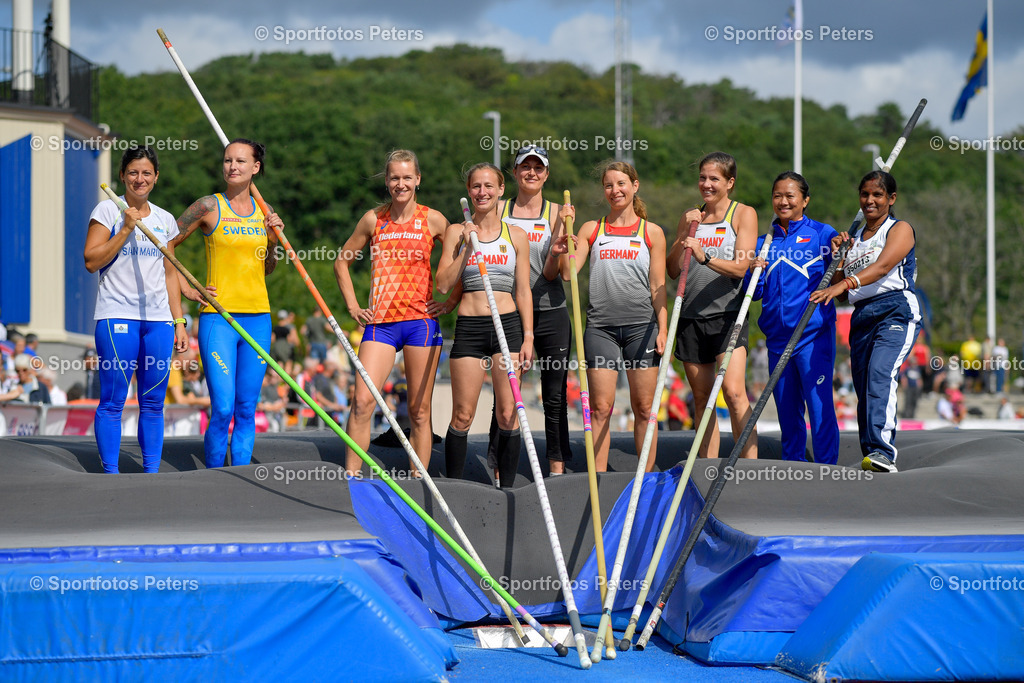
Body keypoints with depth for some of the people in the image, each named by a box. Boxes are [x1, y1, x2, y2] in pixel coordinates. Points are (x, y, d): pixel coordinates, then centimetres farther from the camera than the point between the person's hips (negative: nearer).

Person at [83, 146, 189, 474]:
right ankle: (110, 474, 1)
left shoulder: (165, 220, 15)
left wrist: (179, 321, 13)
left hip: (158, 318, 4)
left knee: (153, 401, 3)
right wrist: (126, 229, -12)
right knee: (112, 400, -5)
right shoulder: (108, 210, 1)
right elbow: (91, 261, -7)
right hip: (117, 315, -4)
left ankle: (151, 472, 8)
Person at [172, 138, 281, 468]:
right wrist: (186, 289, -2)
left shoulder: (264, 211, 11)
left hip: (257, 318, 4)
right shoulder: (209, 206, -3)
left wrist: (274, 240, 3)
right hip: (218, 318, -4)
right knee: (223, 409, -10)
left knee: (246, 410, 5)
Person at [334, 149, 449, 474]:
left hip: (421, 321, -1)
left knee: (419, 411, 2)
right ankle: (351, 478, -9)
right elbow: (342, 262, 17)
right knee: (362, 401, -13)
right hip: (381, 322, 1)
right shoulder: (373, 219, 6)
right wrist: (353, 306, 9)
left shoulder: (433, 220, 2)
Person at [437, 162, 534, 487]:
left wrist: (528, 337, 1)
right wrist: (466, 248, -8)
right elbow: (443, 284, -1)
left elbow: (523, 291, 8)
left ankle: (506, 489, 5)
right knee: (462, 416, -1)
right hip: (469, 326, 0)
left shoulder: (516, 235, 8)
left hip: (508, 325, 1)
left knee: (508, 415, -3)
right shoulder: (457, 232, 6)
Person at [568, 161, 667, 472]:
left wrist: (663, 329, -1)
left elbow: (658, 286, 6)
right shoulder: (591, 229, 11)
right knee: (600, 408, -2)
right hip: (601, 326, 1)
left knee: (644, 407, 2)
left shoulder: (652, 232, 8)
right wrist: (564, 233, -9)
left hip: (641, 326, 0)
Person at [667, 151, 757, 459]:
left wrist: (704, 257, -26)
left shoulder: (743, 214, 1)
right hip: (691, 315, 5)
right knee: (702, 397, 6)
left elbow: (740, 267, -11)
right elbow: (673, 270, 10)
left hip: (728, 313, -5)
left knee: (733, 391, -19)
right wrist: (684, 235, -5)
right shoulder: (691, 218, 15)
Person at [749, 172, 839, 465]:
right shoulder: (764, 242, 14)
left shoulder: (821, 234, 2)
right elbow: (755, 294, 15)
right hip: (777, 338, 5)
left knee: (820, 405, -8)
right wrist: (755, 273, -6)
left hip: (814, 334, -5)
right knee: (787, 409, 11)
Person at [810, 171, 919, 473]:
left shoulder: (900, 229, 4)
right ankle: (874, 460, 5)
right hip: (861, 318, 7)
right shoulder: (854, 238, 24)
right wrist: (838, 255, 7)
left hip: (895, 311, -7)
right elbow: (839, 289, 22)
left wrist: (844, 284, -29)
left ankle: (882, 451, -41)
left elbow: (882, 266, -16)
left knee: (880, 374, -28)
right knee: (865, 391, 0)